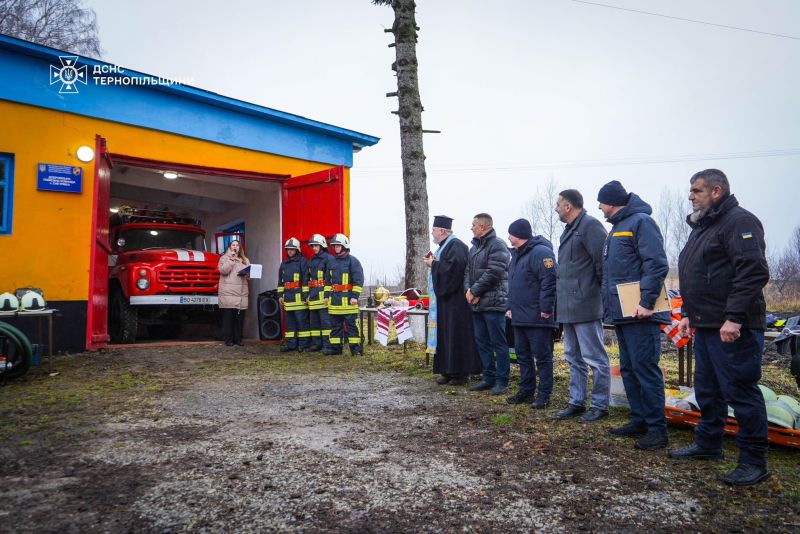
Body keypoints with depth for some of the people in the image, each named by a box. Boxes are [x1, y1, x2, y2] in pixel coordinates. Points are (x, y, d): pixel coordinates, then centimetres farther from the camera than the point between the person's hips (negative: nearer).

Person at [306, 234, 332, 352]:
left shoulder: (328, 258, -6)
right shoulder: (311, 261, 19)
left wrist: (327, 295, -17)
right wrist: (307, 295, 18)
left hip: (323, 295, -8)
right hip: (313, 296, 8)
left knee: (325, 320, -7)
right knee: (313, 320, 10)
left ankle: (327, 344, -2)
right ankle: (316, 343, 17)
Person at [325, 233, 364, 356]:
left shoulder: (352, 260, -5)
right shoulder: (331, 261, 14)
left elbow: (358, 280, -9)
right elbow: (328, 280, 21)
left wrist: (355, 296, -15)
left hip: (347, 298, -6)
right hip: (334, 298, 6)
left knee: (351, 324, -2)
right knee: (335, 325, 10)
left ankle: (355, 348, 4)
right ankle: (335, 347, 18)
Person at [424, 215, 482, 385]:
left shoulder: (456, 245, -14)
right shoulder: (444, 246, 16)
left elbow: (452, 268, -26)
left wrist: (434, 264, -14)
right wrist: (433, 263, 4)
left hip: (455, 300, -10)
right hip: (444, 299, 10)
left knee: (455, 334, -5)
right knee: (444, 335, 11)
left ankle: (461, 372, 3)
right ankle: (448, 371, 17)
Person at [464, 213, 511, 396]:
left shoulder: (497, 245, -9)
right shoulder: (474, 247, 19)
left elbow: (493, 273, -19)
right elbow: (468, 271, 16)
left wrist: (475, 291, -14)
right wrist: (468, 289, -2)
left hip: (493, 303, -9)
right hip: (477, 304, 9)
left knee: (498, 343, -3)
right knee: (482, 341, 13)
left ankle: (502, 382, 4)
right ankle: (489, 378, 23)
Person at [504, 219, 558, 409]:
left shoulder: (540, 252, -15)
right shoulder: (516, 254, 17)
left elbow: (549, 281, -22)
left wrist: (545, 309, -23)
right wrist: (511, 306, 19)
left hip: (538, 319, -10)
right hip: (519, 317, 10)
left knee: (542, 357, 0)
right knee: (523, 355, 15)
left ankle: (544, 396, 8)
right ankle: (526, 391, 26)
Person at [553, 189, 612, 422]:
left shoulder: (590, 226, -13)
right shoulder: (569, 230, 18)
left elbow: (603, 261, -19)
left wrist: (601, 290, -11)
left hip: (585, 306, -10)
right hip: (568, 307, 10)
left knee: (594, 358, 0)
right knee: (574, 358, 16)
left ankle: (600, 405, 11)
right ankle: (576, 402, 25)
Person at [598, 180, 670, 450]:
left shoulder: (641, 222, -9)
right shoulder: (616, 228, 21)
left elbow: (656, 264, -19)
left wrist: (647, 302, -22)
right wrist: (609, 304, 19)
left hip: (639, 315, -10)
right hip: (621, 314, 10)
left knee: (645, 369, -7)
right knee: (628, 370, 13)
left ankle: (656, 429, 1)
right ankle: (639, 420, 22)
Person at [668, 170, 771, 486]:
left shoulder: (739, 221, -11)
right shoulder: (701, 227, 19)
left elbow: (754, 273, -21)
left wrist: (734, 318, -25)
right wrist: (689, 314, 23)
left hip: (733, 329, -10)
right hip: (706, 326, 10)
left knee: (740, 391, -3)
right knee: (707, 389, 17)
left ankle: (754, 462, 8)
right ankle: (708, 444, 30)